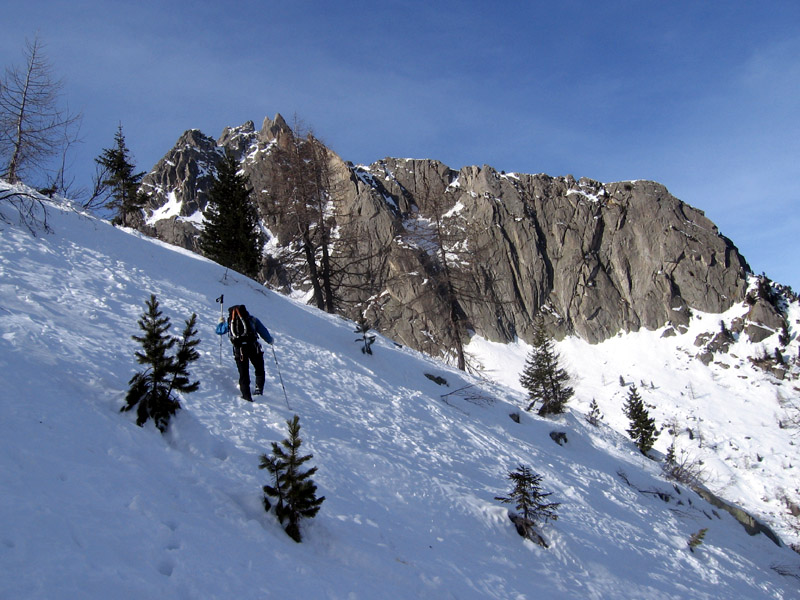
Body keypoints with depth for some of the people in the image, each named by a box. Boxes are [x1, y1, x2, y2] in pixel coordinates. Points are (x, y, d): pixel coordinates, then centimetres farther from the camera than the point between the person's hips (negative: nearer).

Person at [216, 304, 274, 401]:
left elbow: (219, 331, 32)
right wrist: (270, 340, 31)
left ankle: (246, 395, 0)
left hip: (238, 349, 2)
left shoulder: (229, 321, 19)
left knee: (243, 372, 6)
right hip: (252, 346, -2)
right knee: (259, 369, 14)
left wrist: (221, 322, 53)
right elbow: (263, 331, 15)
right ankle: (259, 388, 4)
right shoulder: (252, 319, 14)